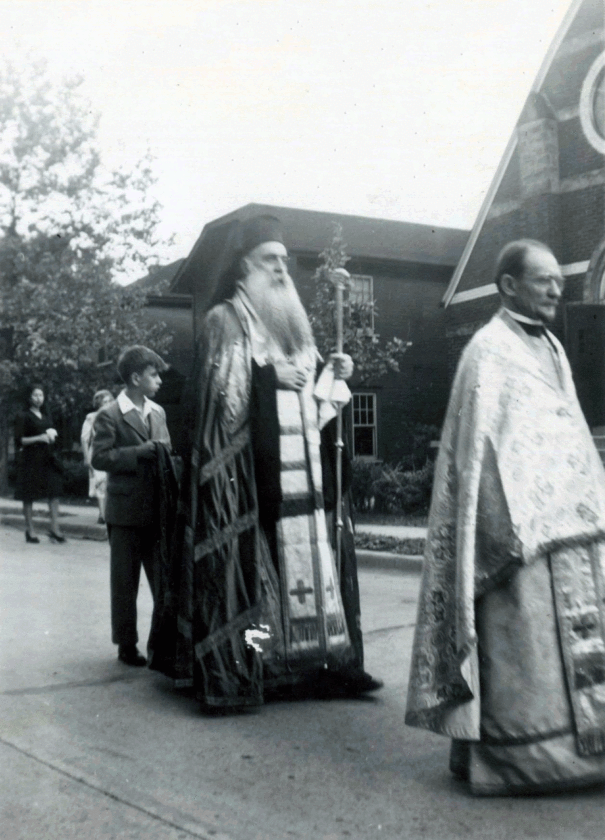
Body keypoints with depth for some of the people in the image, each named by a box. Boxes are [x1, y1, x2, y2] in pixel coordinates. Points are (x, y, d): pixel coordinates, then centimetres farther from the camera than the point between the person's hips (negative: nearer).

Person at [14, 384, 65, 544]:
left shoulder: (46, 418, 19)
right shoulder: (23, 417, 0)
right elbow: (19, 440, -8)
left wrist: (52, 435, 3)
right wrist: (39, 438, -18)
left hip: (48, 459, 6)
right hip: (31, 460, -5)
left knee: (54, 493, -5)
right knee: (29, 496, -2)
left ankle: (55, 529, -6)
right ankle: (30, 531, 5)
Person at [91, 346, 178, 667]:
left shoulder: (158, 412, 12)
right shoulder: (110, 415, -8)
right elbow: (99, 458, -15)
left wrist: (164, 455, -2)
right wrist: (141, 452, -20)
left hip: (157, 510, 5)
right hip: (126, 511, -5)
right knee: (124, 581, 6)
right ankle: (126, 644, 17)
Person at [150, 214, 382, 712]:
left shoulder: (292, 321, 21)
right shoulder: (226, 319, 1)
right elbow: (222, 389, -9)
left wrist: (333, 374, 5)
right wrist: (270, 376, -18)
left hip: (298, 462, 7)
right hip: (247, 464, -7)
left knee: (307, 553, 4)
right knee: (249, 557, -9)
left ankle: (310, 659, 11)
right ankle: (236, 669, -2)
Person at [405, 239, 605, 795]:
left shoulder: (552, 348, 16)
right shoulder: (489, 351, -9)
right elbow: (482, 447, -15)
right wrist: (508, 533, -20)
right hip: (522, 530, -8)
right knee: (521, 643, -3)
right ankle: (522, 753, 10)